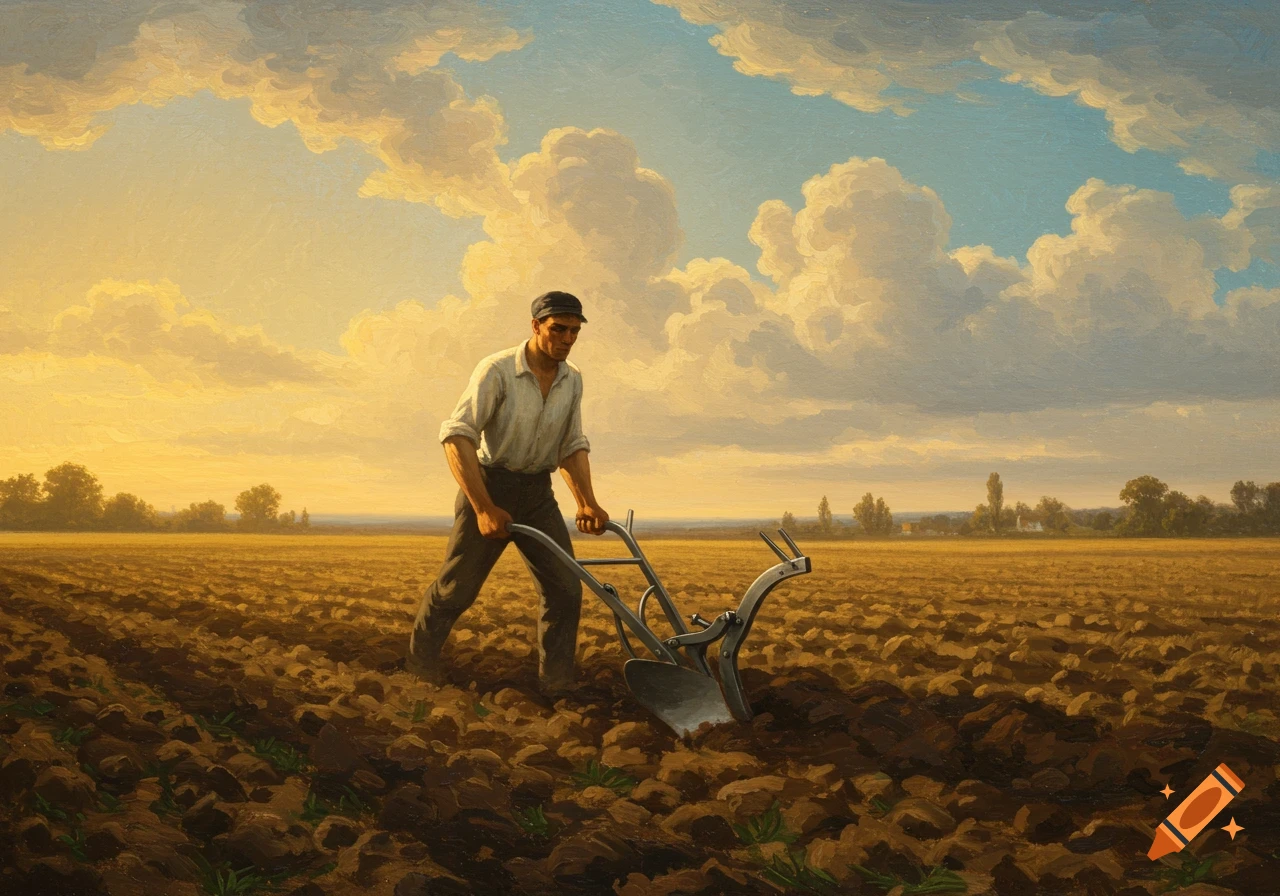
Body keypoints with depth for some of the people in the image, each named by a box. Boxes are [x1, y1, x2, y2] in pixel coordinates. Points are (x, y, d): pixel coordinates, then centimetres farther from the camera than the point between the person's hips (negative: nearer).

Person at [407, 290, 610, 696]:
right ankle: (419, 672, 21)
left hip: (538, 493, 5)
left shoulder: (572, 380, 2)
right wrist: (483, 508, -29)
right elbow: (456, 435, -23)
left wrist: (586, 502, -7)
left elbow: (572, 447, 9)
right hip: (489, 484, -5)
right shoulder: (497, 370, -17)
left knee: (565, 589, -4)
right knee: (456, 588, 0)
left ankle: (556, 686, 4)